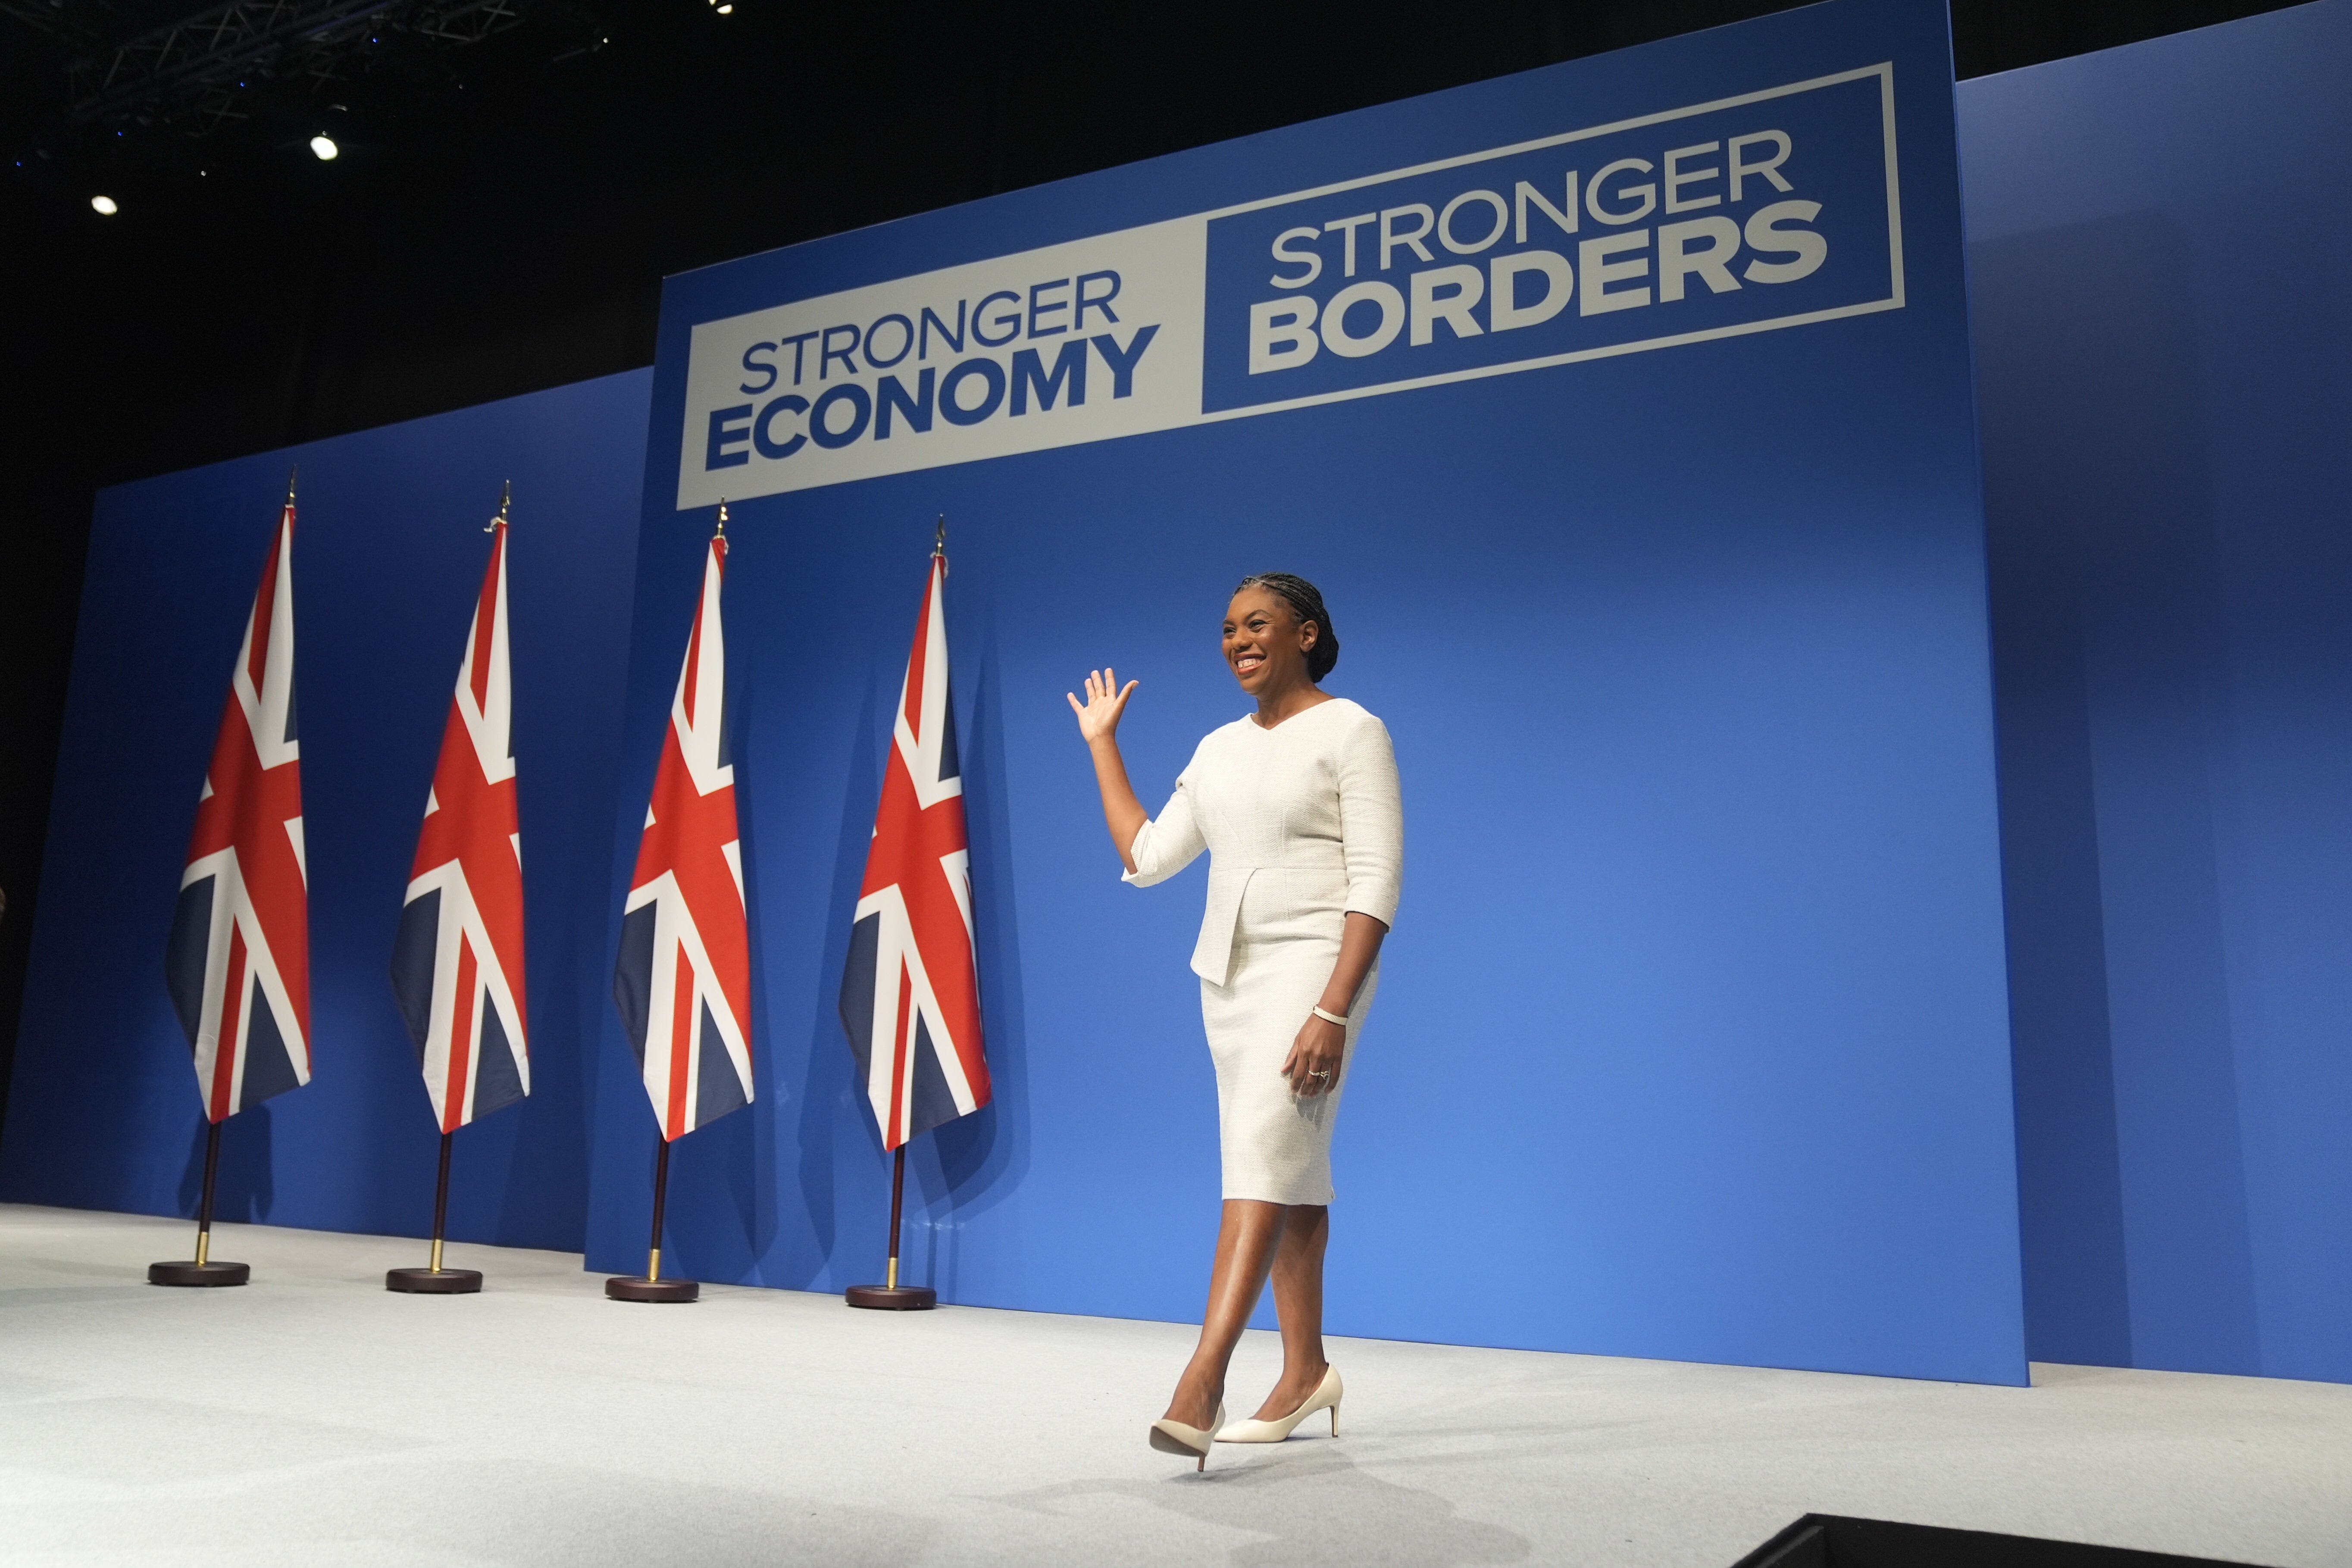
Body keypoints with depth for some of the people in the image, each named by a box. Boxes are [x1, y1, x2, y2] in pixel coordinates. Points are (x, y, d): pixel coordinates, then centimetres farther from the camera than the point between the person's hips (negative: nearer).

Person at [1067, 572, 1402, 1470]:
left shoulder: (1350, 732, -5)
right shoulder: (1220, 750, 15)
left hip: (1312, 964, -7)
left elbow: (1377, 882, -12)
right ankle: (1306, 1371, 20)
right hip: (1227, 973, 7)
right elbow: (1145, 858, 16)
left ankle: (1203, 1378, -22)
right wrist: (1101, 744, 20)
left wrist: (1333, 1010, -22)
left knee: (1263, 1154, -17)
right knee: (1289, 1172, 11)